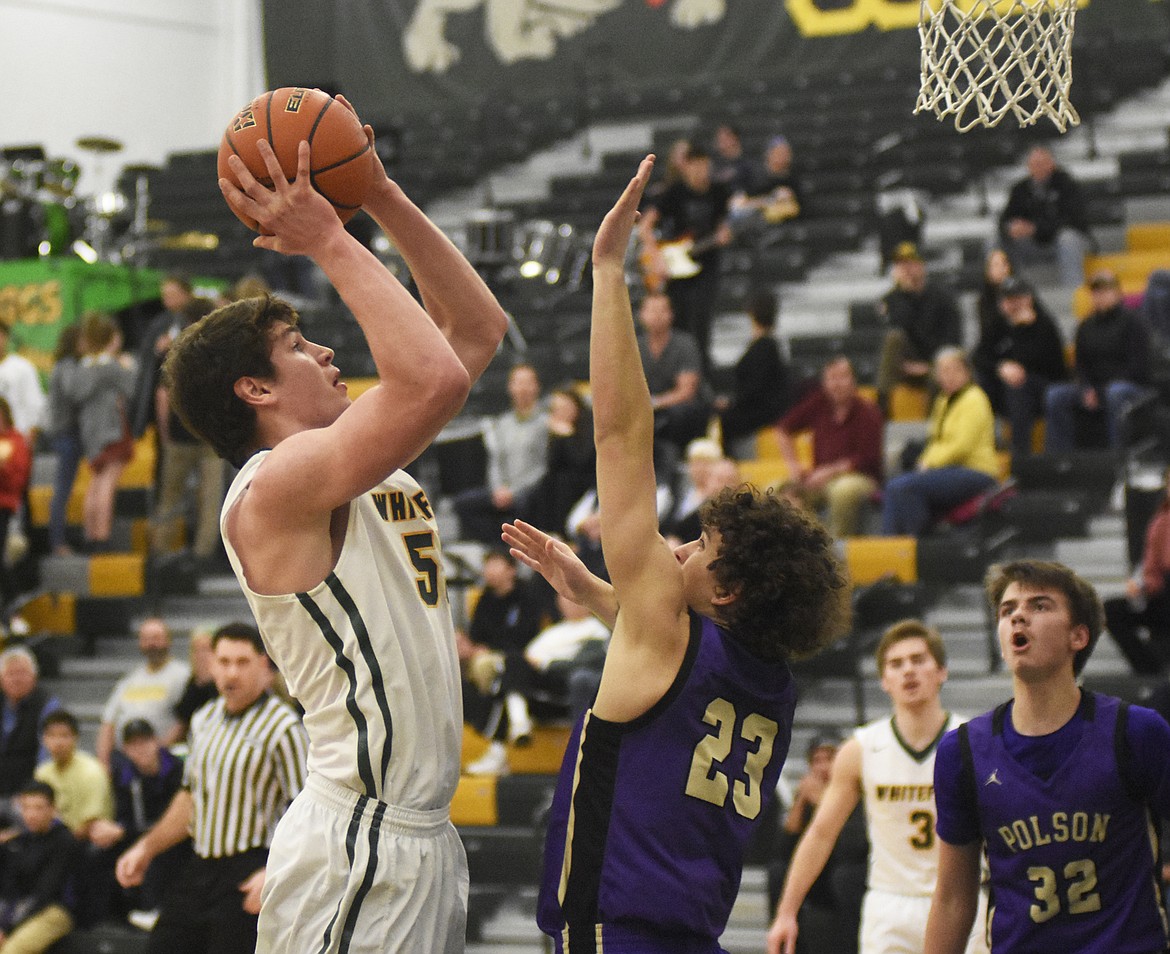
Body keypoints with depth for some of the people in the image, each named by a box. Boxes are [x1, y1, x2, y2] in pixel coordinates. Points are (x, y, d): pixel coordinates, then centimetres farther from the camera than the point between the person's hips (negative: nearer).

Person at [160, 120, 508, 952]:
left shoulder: (369, 469, 15)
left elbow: (479, 328, 21)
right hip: (359, 852, -10)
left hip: (422, 840, 10)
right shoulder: (276, 485, -13)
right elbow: (434, 380, -28)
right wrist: (330, 243, -18)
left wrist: (383, 197, 12)